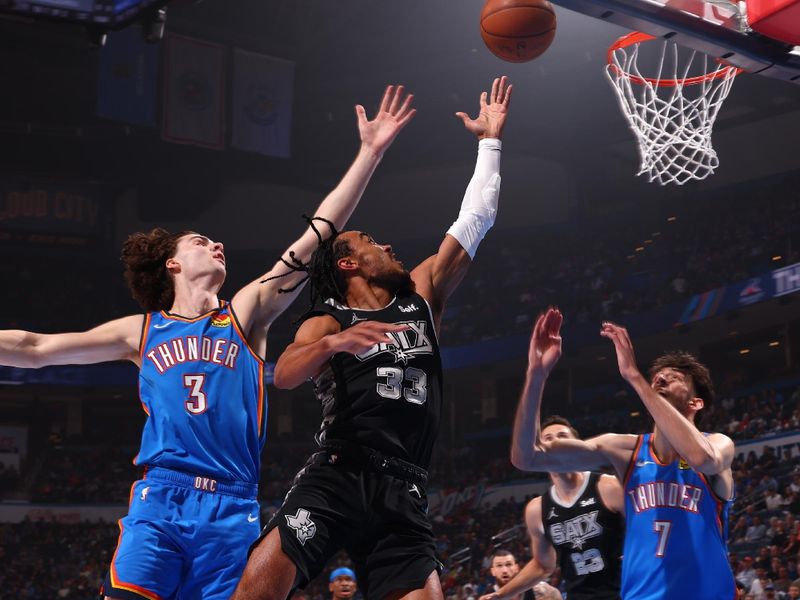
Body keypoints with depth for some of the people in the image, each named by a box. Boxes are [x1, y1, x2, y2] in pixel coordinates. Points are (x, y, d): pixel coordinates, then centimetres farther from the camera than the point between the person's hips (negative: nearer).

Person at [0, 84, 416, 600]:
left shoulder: (246, 312, 13)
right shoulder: (142, 331, 15)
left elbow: (315, 237, 6)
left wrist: (370, 152, 2)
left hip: (233, 509, 1)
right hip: (159, 500, 0)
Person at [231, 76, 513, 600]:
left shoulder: (421, 297, 22)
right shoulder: (328, 321, 9)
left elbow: (473, 223, 21)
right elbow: (283, 375, -12)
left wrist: (490, 141, 22)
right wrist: (334, 343, -31)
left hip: (402, 493, 4)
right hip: (337, 477, -4)